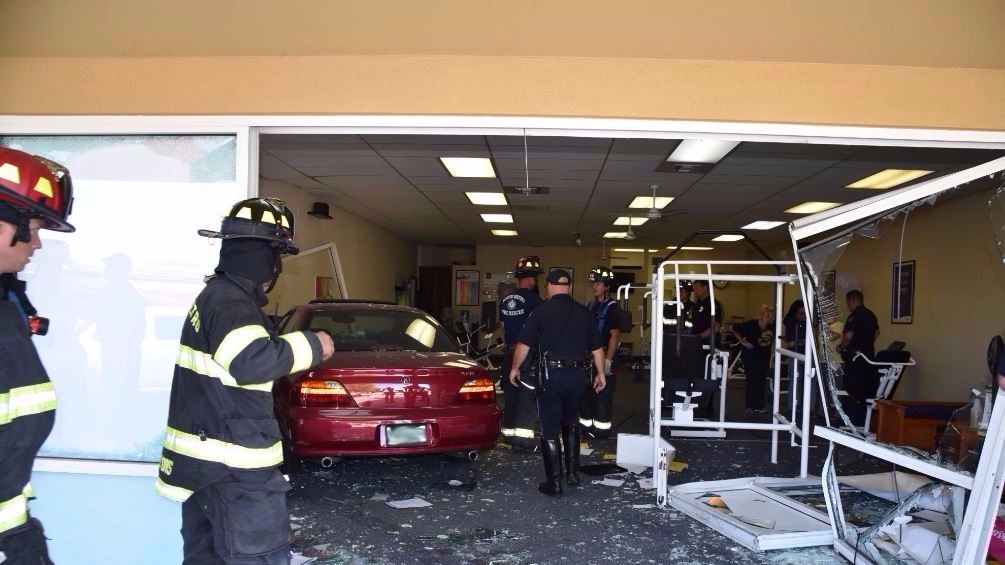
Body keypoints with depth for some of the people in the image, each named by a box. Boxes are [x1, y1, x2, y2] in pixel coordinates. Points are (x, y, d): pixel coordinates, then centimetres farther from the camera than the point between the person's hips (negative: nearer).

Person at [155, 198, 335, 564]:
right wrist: (312, 346, -21)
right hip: (232, 467, -11)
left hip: (207, 457, 11)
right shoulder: (230, 301, -18)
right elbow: (253, 360, -34)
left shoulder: (217, 294, 16)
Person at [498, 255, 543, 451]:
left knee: (511, 393, 14)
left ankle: (508, 432, 20)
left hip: (509, 351, 7)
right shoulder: (533, 298, -13)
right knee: (528, 395, -5)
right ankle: (522, 436, -10)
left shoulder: (505, 300, 9)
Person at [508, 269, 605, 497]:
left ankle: (554, 484, 5)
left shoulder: (541, 311, -4)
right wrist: (600, 374, 20)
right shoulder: (584, 312, 6)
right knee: (570, 423, 24)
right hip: (578, 375, 4)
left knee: (550, 429, 5)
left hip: (551, 375, -4)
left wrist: (514, 368, 9)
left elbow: (524, 344, -5)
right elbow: (597, 347, 8)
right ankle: (573, 473, 24)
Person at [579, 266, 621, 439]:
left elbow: (615, 335, -15)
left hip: (603, 357, -7)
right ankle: (586, 424, 24)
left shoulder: (612, 307, -10)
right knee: (585, 392, 12)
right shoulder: (591, 304, 11)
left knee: (602, 394, -2)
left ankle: (602, 428, 7)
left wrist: (608, 360, -19)